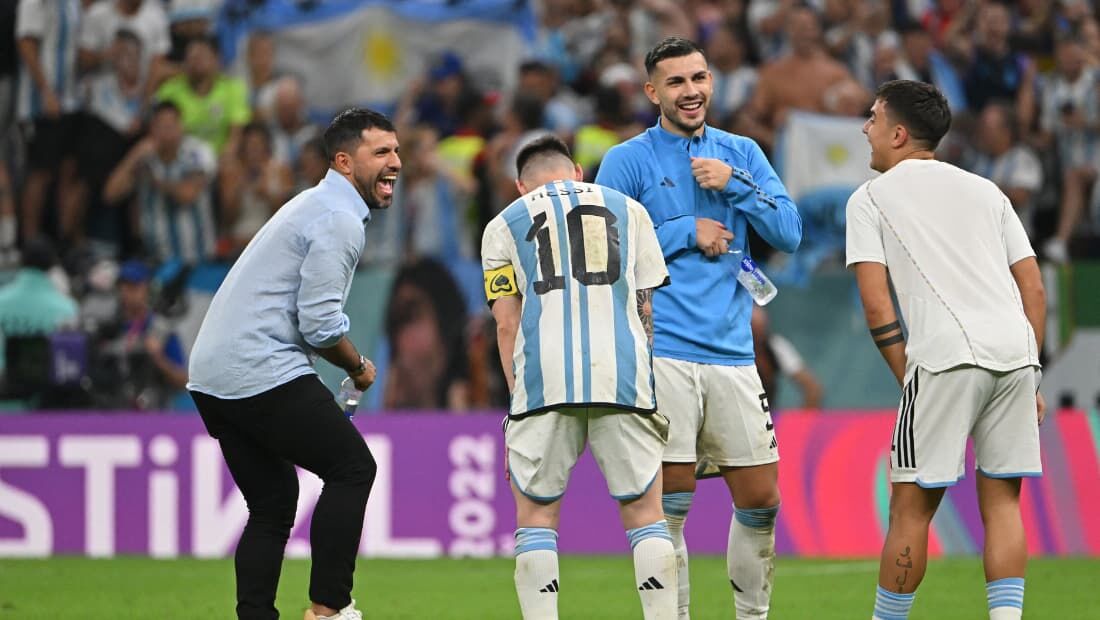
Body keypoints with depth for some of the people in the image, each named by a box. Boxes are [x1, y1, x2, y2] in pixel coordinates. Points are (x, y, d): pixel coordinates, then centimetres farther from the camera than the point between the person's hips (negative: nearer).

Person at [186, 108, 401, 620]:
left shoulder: (313, 206, 24)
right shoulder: (338, 220, -10)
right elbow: (320, 322, -17)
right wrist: (358, 367, 0)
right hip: (262, 375, -10)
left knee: (273, 503, 14)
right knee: (353, 467, -3)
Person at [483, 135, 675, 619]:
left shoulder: (504, 225, 18)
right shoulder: (627, 210, 22)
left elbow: (507, 324, 11)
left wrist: (519, 397, 14)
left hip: (545, 379, -1)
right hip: (622, 374, 1)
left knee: (536, 515, 6)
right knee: (644, 513, 7)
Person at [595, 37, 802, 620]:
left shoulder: (741, 154, 13)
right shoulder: (627, 161, 2)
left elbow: (789, 233, 5)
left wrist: (735, 184, -8)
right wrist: (686, 233, -7)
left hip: (731, 352, 4)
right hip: (662, 353, -4)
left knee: (761, 502, 6)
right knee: (669, 507, -7)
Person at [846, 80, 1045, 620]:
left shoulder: (871, 199, 10)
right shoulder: (985, 191, 23)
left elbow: (877, 306, 0)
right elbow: (1034, 290, 18)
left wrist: (907, 378, 6)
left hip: (944, 358, -5)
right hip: (1015, 352, 5)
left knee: (912, 505, 2)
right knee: (1002, 500, 9)